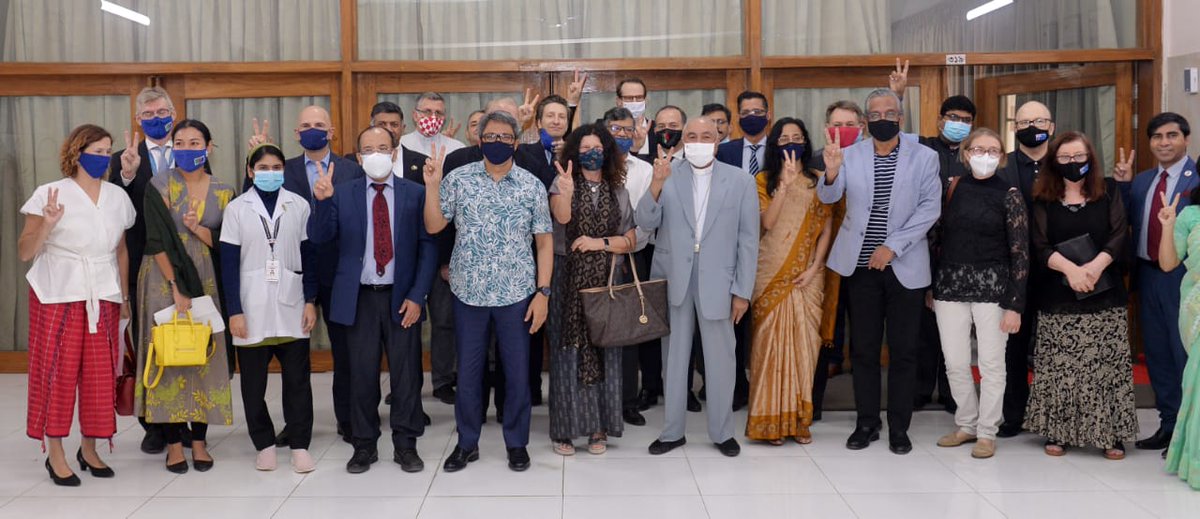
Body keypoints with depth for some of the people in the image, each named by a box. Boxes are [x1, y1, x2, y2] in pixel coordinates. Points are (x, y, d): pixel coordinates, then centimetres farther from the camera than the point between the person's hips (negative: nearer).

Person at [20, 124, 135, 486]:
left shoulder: (118, 197, 9)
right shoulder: (50, 193, -4)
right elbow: (24, 253, -4)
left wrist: (125, 296, 13)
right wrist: (46, 225, -22)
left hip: (103, 297, 4)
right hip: (58, 295, -4)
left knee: (99, 373, 4)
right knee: (58, 371, -1)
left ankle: (89, 449, 18)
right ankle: (55, 454, 10)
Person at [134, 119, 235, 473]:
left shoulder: (223, 192, 5)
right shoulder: (160, 186, -3)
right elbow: (156, 241, -9)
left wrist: (198, 229, -15)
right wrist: (176, 288, -14)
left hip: (205, 279, 2)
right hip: (164, 279, -2)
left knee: (205, 354, 2)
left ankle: (199, 440, 11)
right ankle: (173, 442, 6)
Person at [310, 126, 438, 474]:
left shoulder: (415, 193, 0)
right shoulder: (342, 194, 3)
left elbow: (428, 247, -2)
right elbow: (319, 237, -6)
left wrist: (416, 296, -9)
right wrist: (322, 201, -24)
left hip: (402, 297, -1)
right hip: (359, 298, 1)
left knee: (406, 374, 6)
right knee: (362, 374, 8)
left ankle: (406, 444, 19)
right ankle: (364, 445, 21)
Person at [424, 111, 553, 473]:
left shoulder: (532, 185, -1)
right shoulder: (459, 179, 0)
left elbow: (544, 240, 0)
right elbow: (433, 226, 1)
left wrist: (542, 292, -5)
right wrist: (432, 186, -11)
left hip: (516, 294, 0)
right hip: (469, 292, 1)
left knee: (517, 371, 8)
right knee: (468, 370, 10)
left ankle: (517, 442, 24)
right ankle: (467, 442, 25)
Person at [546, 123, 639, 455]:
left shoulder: (619, 191, 8)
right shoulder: (562, 184, -1)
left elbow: (631, 241, 5)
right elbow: (561, 218, -23)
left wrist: (600, 243, -11)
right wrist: (566, 193, -43)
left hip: (606, 280, 2)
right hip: (569, 279, -2)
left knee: (603, 350, 4)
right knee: (569, 351, 0)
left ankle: (599, 427, 13)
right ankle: (566, 427, 8)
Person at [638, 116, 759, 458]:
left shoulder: (741, 181, -1)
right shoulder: (667, 176, 1)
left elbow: (748, 239, -1)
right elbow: (645, 223, -7)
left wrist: (743, 291, -4)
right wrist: (657, 183, -23)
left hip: (717, 282, -1)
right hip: (673, 280, 1)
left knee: (720, 360, 7)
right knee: (674, 358, 12)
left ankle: (721, 432, 24)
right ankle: (673, 431, 24)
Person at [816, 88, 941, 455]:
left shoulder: (924, 157, -1)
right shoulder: (850, 154, 1)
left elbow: (930, 208, -7)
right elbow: (828, 197, -12)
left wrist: (893, 246, -15)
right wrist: (830, 173, -35)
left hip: (905, 267, -1)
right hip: (861, 266, 1)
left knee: (903, 351, 6)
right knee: (863, 349, 7)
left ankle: (899, 427, 17)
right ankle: (867, 423, 19)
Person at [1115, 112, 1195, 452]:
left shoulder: (1196, 177, -9)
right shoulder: (1141, 181, 13)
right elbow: (1128, 221, 9)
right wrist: (1123, 185, 0)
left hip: (1183, 278, -7)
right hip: (1149, 277, 7)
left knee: (1186, 353, 1)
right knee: (1157, 353, 14)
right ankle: (1168, 424, 26)